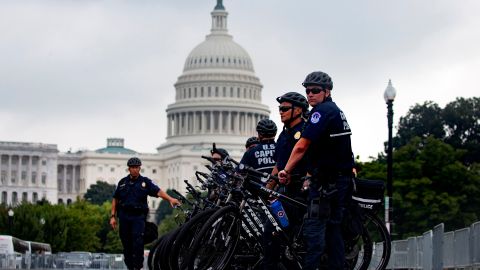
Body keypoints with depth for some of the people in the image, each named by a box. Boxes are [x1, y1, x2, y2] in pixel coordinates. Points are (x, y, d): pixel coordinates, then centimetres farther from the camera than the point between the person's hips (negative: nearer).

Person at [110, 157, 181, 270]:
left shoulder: (145, 182, 5)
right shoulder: (123, 182, 12)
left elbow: (158, 191, -8)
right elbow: (115, 199, 15)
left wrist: (170, 199, -25)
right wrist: (113, 216, 8)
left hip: (138, 216, -2)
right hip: (124, 216, 3)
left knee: (138, 241, -15)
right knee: (126, 243, 4)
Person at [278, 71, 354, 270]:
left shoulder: (322, 111, -12)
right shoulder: (336, 111, 19)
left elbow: (301, 147, -19)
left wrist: (287, 171, -11)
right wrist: (312, 176, 23)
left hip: (327, 180, -10)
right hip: (342, 179, 10)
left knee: (315, 227, -11)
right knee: (333, 228, 11)